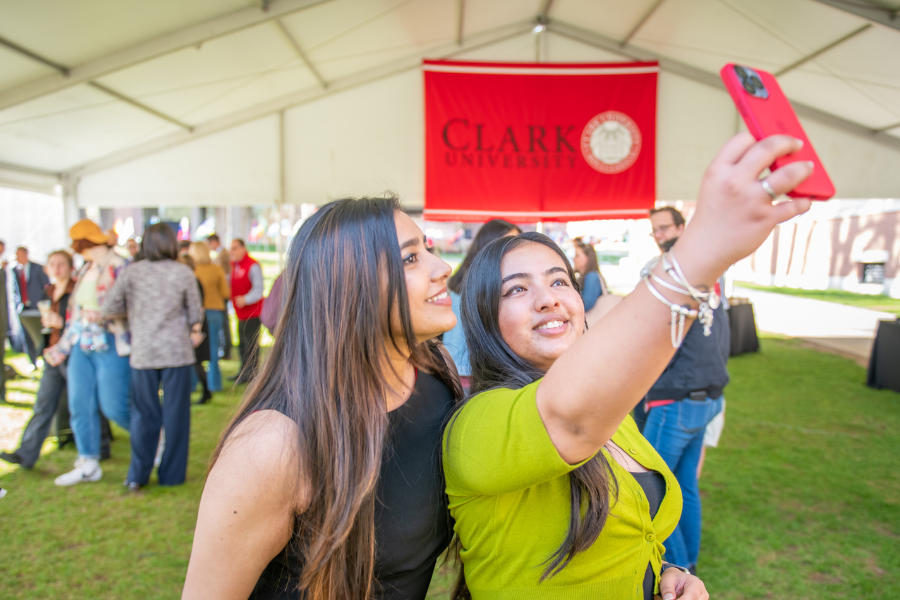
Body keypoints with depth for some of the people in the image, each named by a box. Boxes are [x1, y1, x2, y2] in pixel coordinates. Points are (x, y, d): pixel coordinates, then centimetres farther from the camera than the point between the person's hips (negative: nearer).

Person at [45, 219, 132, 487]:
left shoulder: (119, 267, -9)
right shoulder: (85, 270, 16)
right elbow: (76, 313, 20)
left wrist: (103, 315, -24)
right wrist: (62, 347, 21)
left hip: (111, 345, -8)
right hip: (82, 345, 8)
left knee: (115, 407, -7)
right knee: (80, 406, 6)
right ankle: (88, 464, 18)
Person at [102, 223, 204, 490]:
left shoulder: (131, 272, -1)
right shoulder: (184, 273, -4)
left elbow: (109, 310, 0)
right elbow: (195, 314, 1)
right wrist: (194, 332, 22)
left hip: (143, 352, 2)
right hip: (177, 351, -1)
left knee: (144, 413, 12)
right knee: (175, 413, 7)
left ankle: (137, 475, 15)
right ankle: (171, 474, 15)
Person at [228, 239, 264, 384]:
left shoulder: (253, 266, -11)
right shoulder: (234, 266, 15)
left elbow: (258, 290, -17)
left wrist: (245, 299, -29)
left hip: (252, 312, -9)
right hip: (240, 313, 9)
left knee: (250, 343, -6)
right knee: (242, 343, 15)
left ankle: (250, 373, 0)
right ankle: (244, 371, 25)